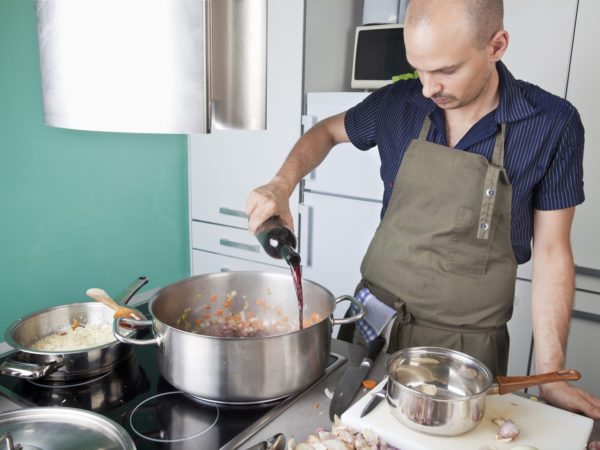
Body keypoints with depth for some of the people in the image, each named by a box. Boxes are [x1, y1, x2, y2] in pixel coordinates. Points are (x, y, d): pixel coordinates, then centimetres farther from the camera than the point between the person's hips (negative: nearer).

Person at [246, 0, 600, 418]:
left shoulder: (553, 125, -13)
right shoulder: (398, 103, -7)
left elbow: (551, 252, -8)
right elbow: (328, 131, 11)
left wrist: (551, 376, -9)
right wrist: (281, 184, -7)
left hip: (468, 342, -2)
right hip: (374, 318, 3)